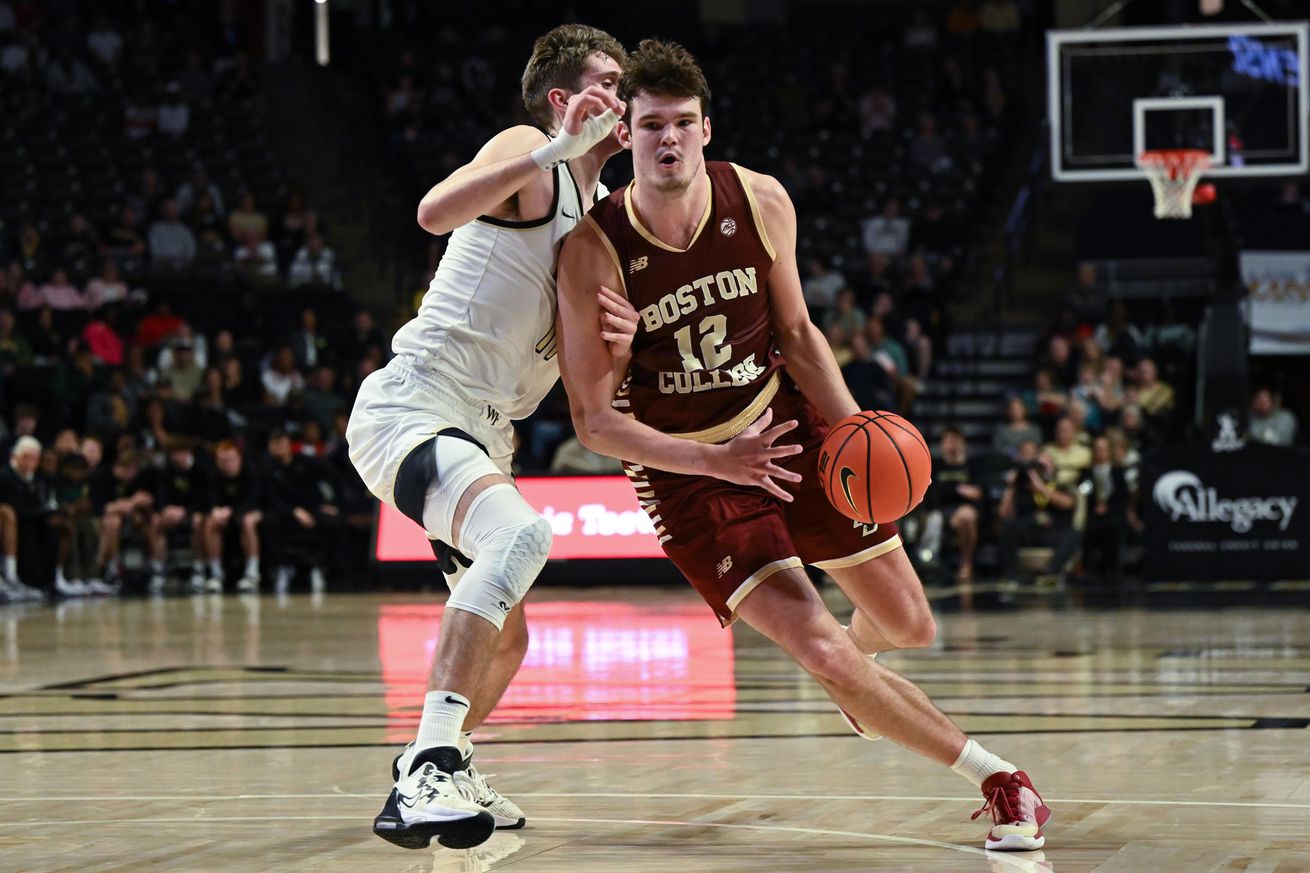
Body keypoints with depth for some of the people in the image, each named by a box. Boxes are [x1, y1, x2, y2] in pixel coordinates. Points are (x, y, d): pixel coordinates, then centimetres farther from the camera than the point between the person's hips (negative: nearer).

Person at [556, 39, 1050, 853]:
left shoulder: (760, 202, -12)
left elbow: (795, 332, 4)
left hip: (787, 425, 4)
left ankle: (858, 654, 51)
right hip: (685, 466, -4)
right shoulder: (594, 253, -23)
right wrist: (719, 462, -29)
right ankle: (998, 779, -1)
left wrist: (854, 428, -10)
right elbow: (596, 421, -18)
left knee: (910, 626, 11)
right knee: (821, 652, -18)